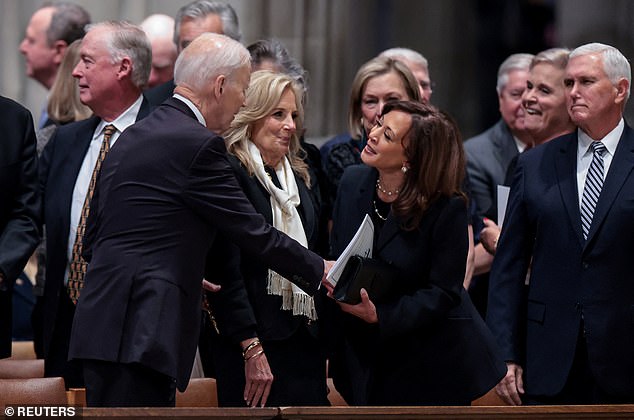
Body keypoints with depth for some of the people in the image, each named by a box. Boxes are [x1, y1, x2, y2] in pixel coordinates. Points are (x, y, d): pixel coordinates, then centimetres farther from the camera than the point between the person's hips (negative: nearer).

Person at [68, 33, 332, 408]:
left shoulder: (133, 137, 16)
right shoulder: (198, 144, -10)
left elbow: (93, 239, 19)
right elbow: (253, 233, -6)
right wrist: (319, 271, 8)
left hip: (102, 322, 9)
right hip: (140, 333, -9)